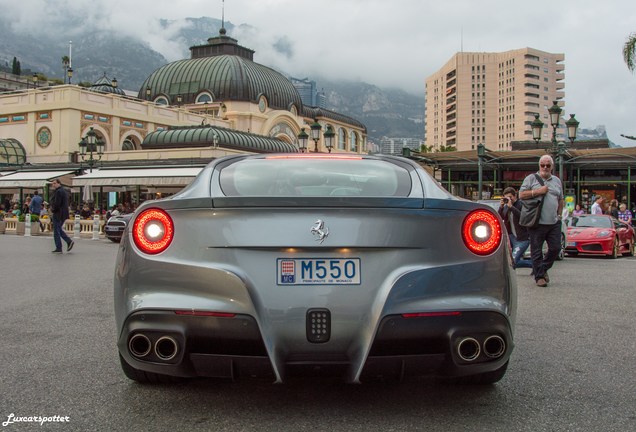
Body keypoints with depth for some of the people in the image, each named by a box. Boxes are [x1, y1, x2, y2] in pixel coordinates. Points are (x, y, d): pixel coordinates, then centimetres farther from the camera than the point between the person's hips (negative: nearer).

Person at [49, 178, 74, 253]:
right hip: (64, 214, 10)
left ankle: (58, 248, 2)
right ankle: (69, 241, 10)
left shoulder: (58, 192, -17)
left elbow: (57, 204, -23)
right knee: (59, 229, 19)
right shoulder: (64, 191, 15)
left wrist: (52, 210, -7)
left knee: (56, 231, -2)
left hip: (58, 214, -10)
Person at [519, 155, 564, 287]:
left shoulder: (557, 181, 17)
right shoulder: (531, 178, 3)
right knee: (537, 250, -1)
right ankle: (539, 276, 6)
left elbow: (560, 200, 22)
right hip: (537, 222, -4)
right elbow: (521, 194, -4)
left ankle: (543, 268, 25)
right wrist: (537, 192, -13)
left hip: (554, 222, 4)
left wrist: (559, 215, 13)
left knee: (555, 248, 4)